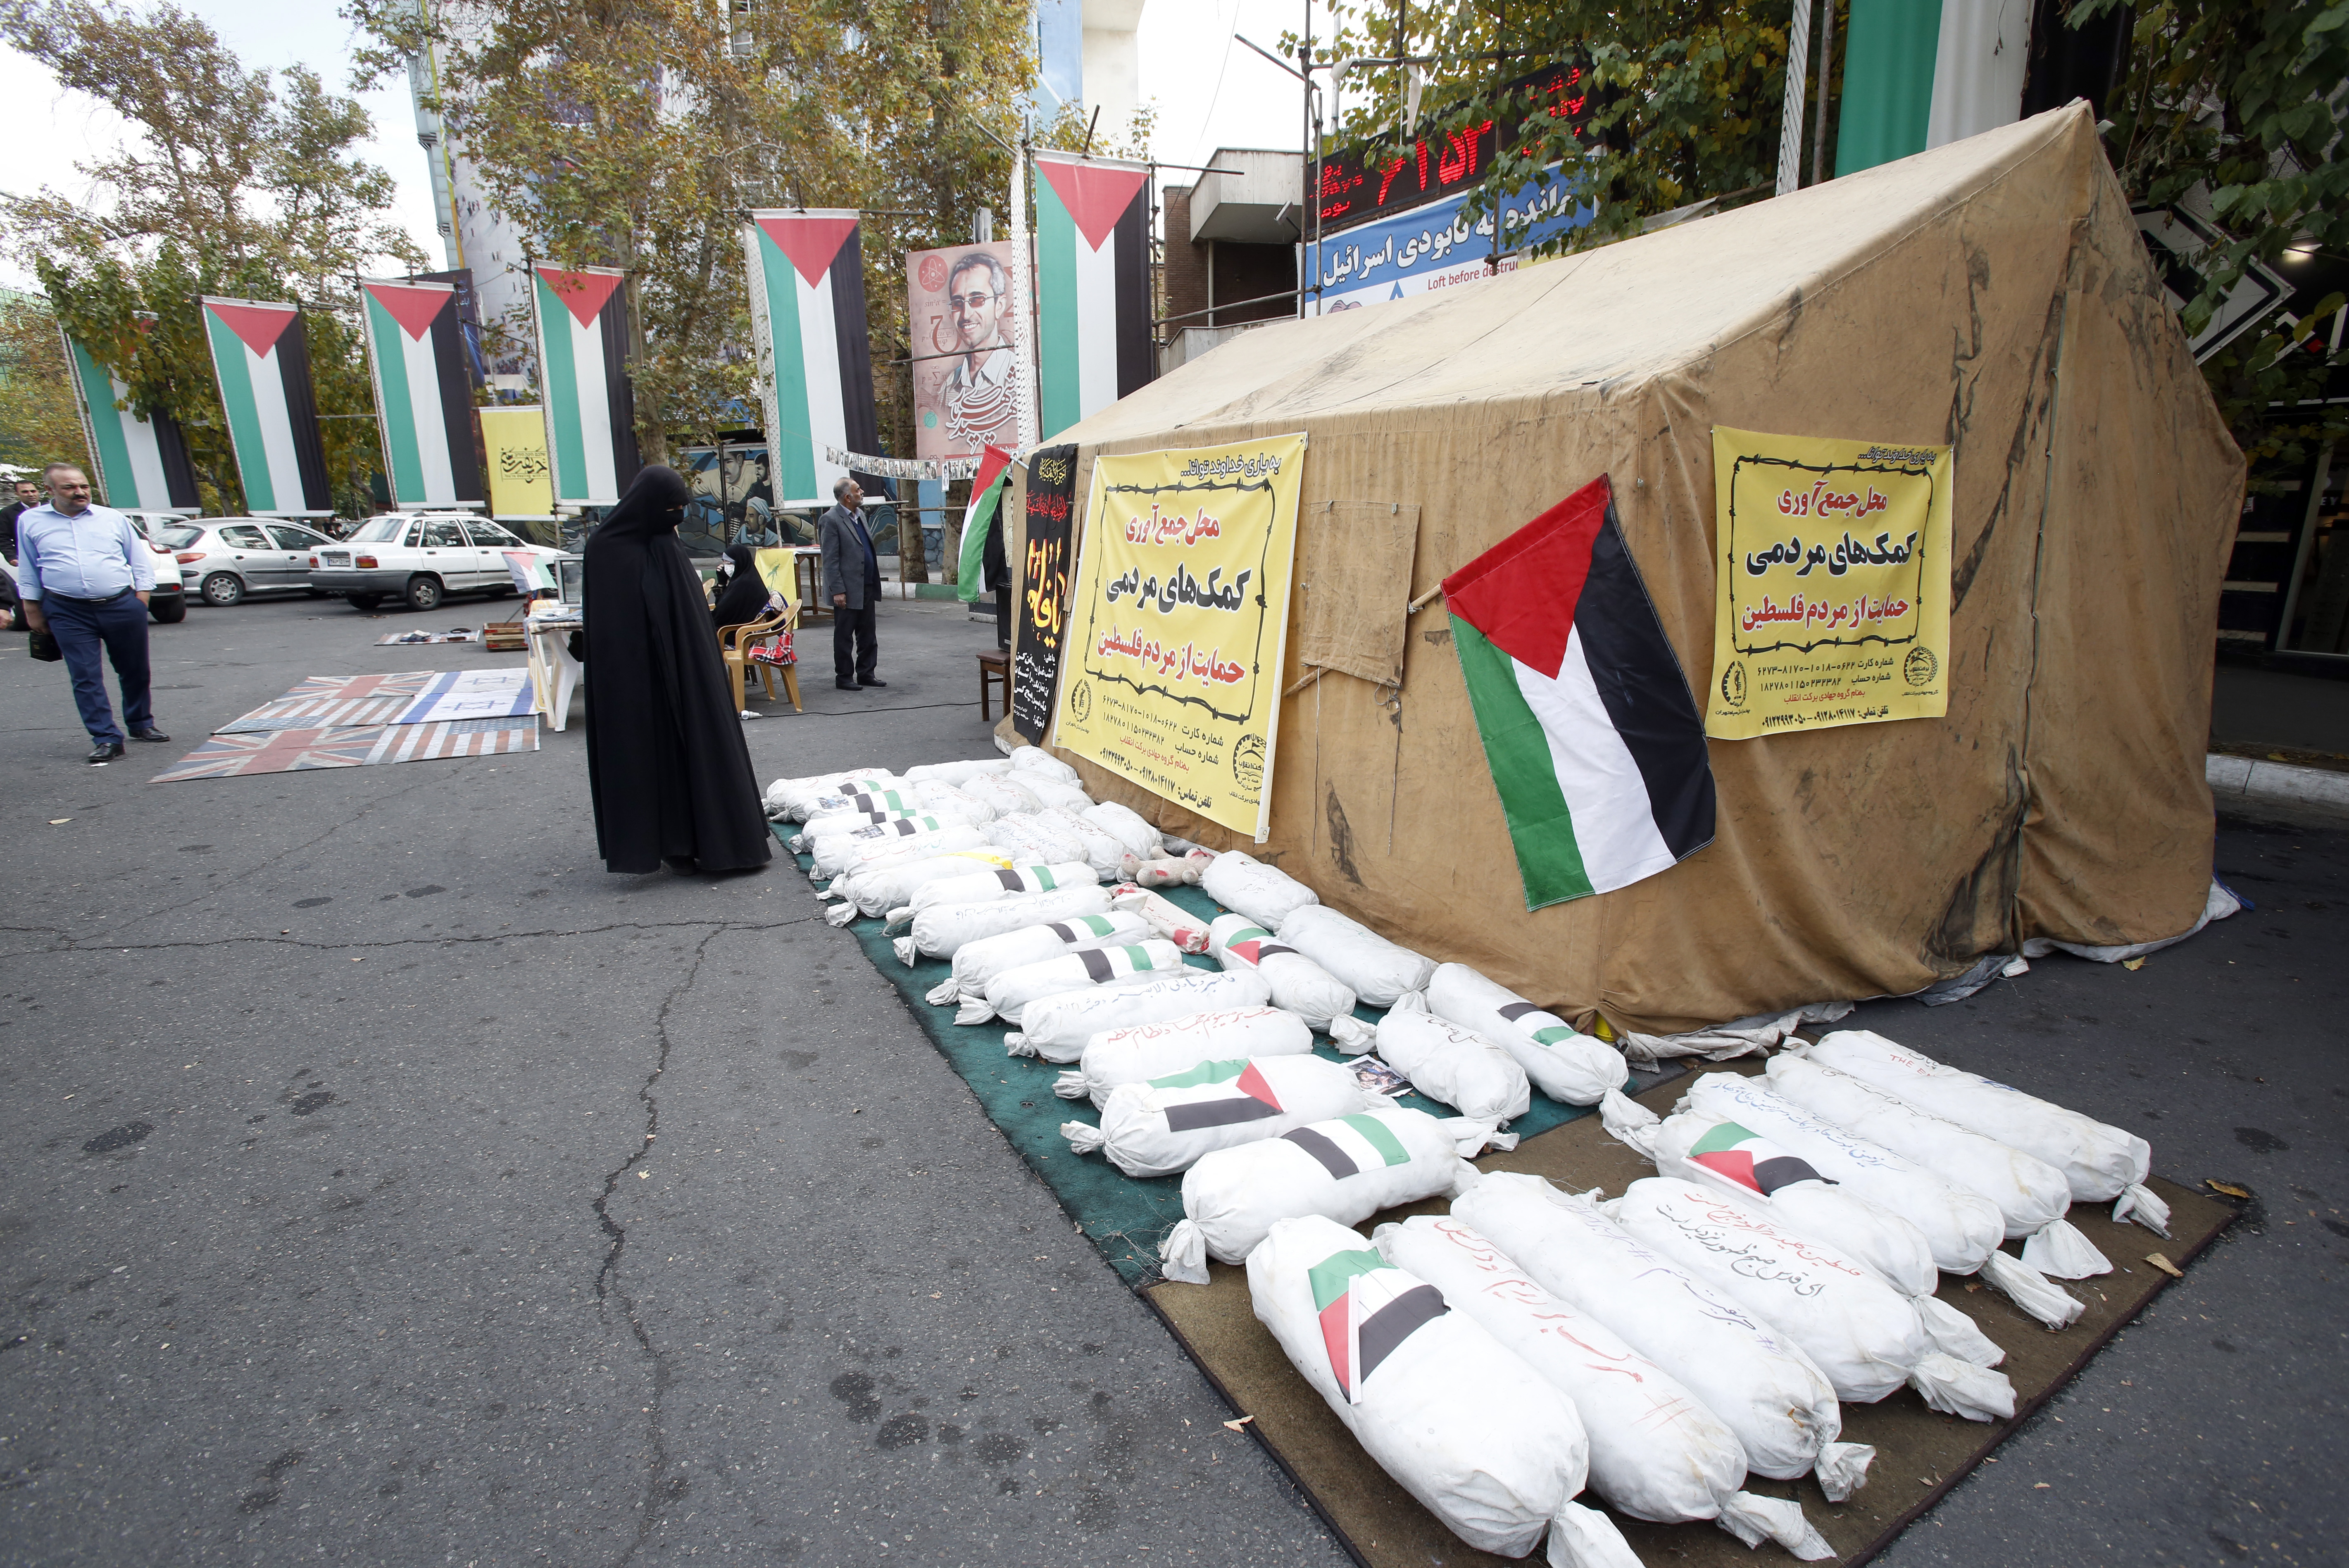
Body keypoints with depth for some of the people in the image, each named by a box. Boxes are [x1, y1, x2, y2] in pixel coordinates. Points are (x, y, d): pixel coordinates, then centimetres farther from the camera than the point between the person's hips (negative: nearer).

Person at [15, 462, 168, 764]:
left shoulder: (113, 518, 7)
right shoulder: (30, 521, 7)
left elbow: (140, 561, 10)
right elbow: (28, 573, 12)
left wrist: (142, 596, 2)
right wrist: (33, 610, 10)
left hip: (122, 606, 1)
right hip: (69, 613, -1)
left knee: (135, 671, 10)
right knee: (86, 678, -4)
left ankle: (141, 725, 27)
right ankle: (106, 739, -3)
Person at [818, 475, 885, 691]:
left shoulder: (860, 514, 13)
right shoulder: (831, 520, -12)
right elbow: (830, 560, -15)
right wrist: (837, 591, -18)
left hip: (868, 587, 8)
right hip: (848, 590, -8)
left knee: (868, 635, 13)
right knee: (844, 637, 4)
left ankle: (866, 673, 23)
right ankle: (844, 677, 13)